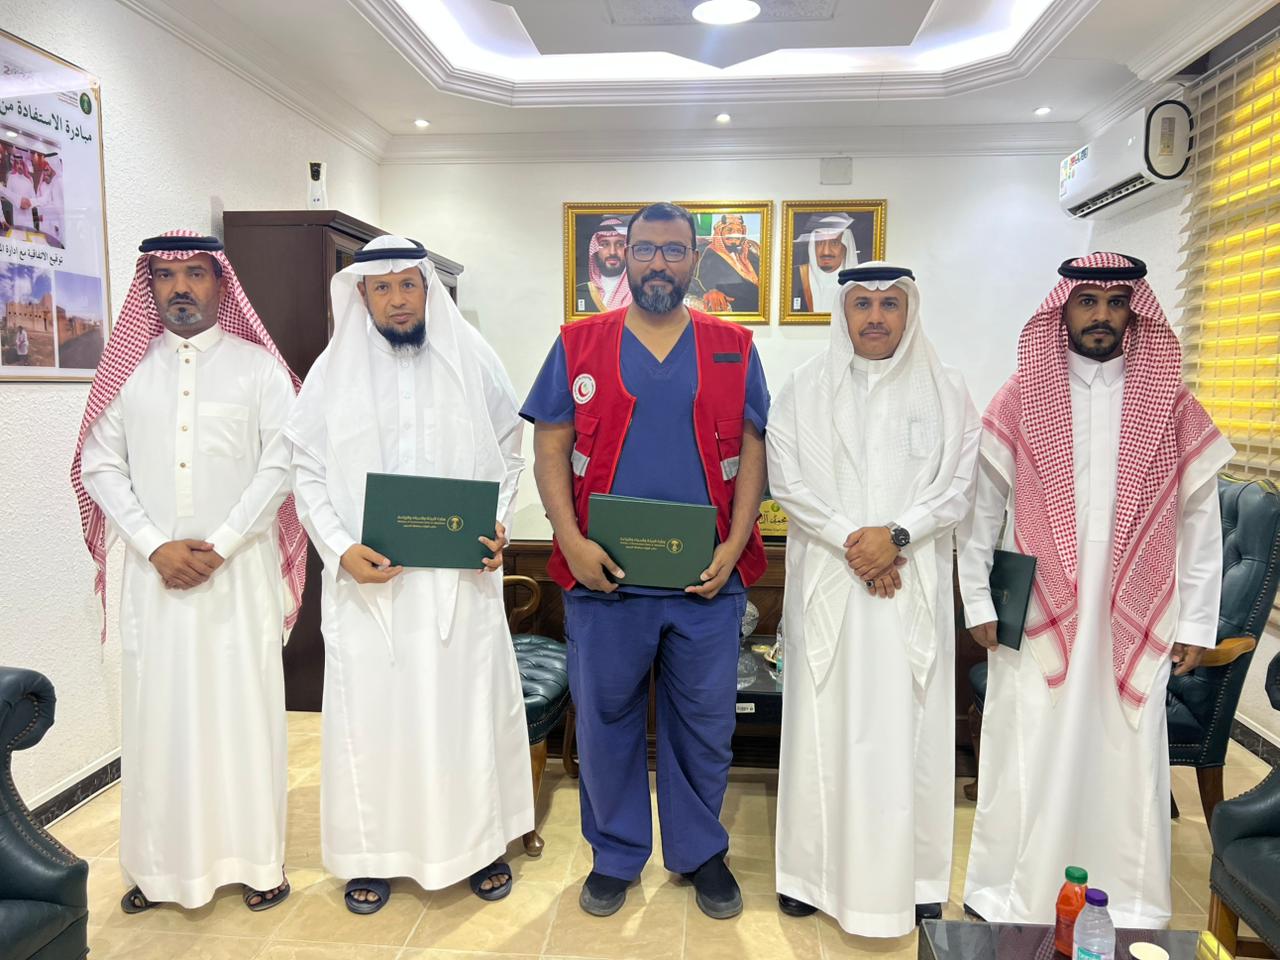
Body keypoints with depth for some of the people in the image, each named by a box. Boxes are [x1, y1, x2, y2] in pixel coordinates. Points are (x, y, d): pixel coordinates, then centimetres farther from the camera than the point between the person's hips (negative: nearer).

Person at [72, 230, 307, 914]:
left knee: (244, 705, 2)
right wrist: (156, 546, -8)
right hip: (153, 569, 3)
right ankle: (162, 864, 21)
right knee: (158, 709, 7)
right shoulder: (127, 369, 9)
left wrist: (218, 546, -12)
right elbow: (100, 465, 4)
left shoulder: (258, 366, 1)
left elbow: (280, 464, -5)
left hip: (240, 568, -2)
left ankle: (257, 857, 14)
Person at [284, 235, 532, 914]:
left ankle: (480, 839, 26)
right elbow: (308, 474, 3)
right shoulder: (333, 371, 4)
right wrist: (341, 549, -11)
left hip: (461, 574, 0)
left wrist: (498, 526, -7)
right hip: (367, 578, 1)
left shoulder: (474, 362, 4)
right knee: (371, 706, 7)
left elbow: (508, 454, 9)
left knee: (468, 701, 7)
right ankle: (374, 851, 26)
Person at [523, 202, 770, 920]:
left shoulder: (734, 349, 6)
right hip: (604, 576, 0)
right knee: (606, 720, 11)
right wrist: (572, 541, -11)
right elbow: (550, 449, 1)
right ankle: (617, 854, 32)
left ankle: (700, 852, 34)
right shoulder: (578, 345, 5)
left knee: (704, 724, 12)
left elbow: (752, 453, 4)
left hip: (708, 579, 1)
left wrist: (733, 548, -8)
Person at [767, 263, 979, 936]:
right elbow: (786, 481, -2)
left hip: (914, 583, 1)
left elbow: (959, 485, 0)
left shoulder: (945, 390, 6)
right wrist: (850, 540, -12)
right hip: (825, 580, 0)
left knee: (908, 724, 5)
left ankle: (915, 874, 20)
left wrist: (895, 535, -14)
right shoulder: (805, 388, 5)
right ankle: (812, 868, 18)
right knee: (824, 720, 5)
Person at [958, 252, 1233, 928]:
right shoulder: (1019, 398, 1)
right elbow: (980, 505, 1)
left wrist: (1196, 623, 3)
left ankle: (1129, 905, 26)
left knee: (1127, 759, 8)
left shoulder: (1170, 404, 4)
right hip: (1037, 617, -1)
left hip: (1134, 620, 1)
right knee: (1027, 756, 4)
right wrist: (978, 603, -1)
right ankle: (1005, 899, 20)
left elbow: (1200, 519, 6)